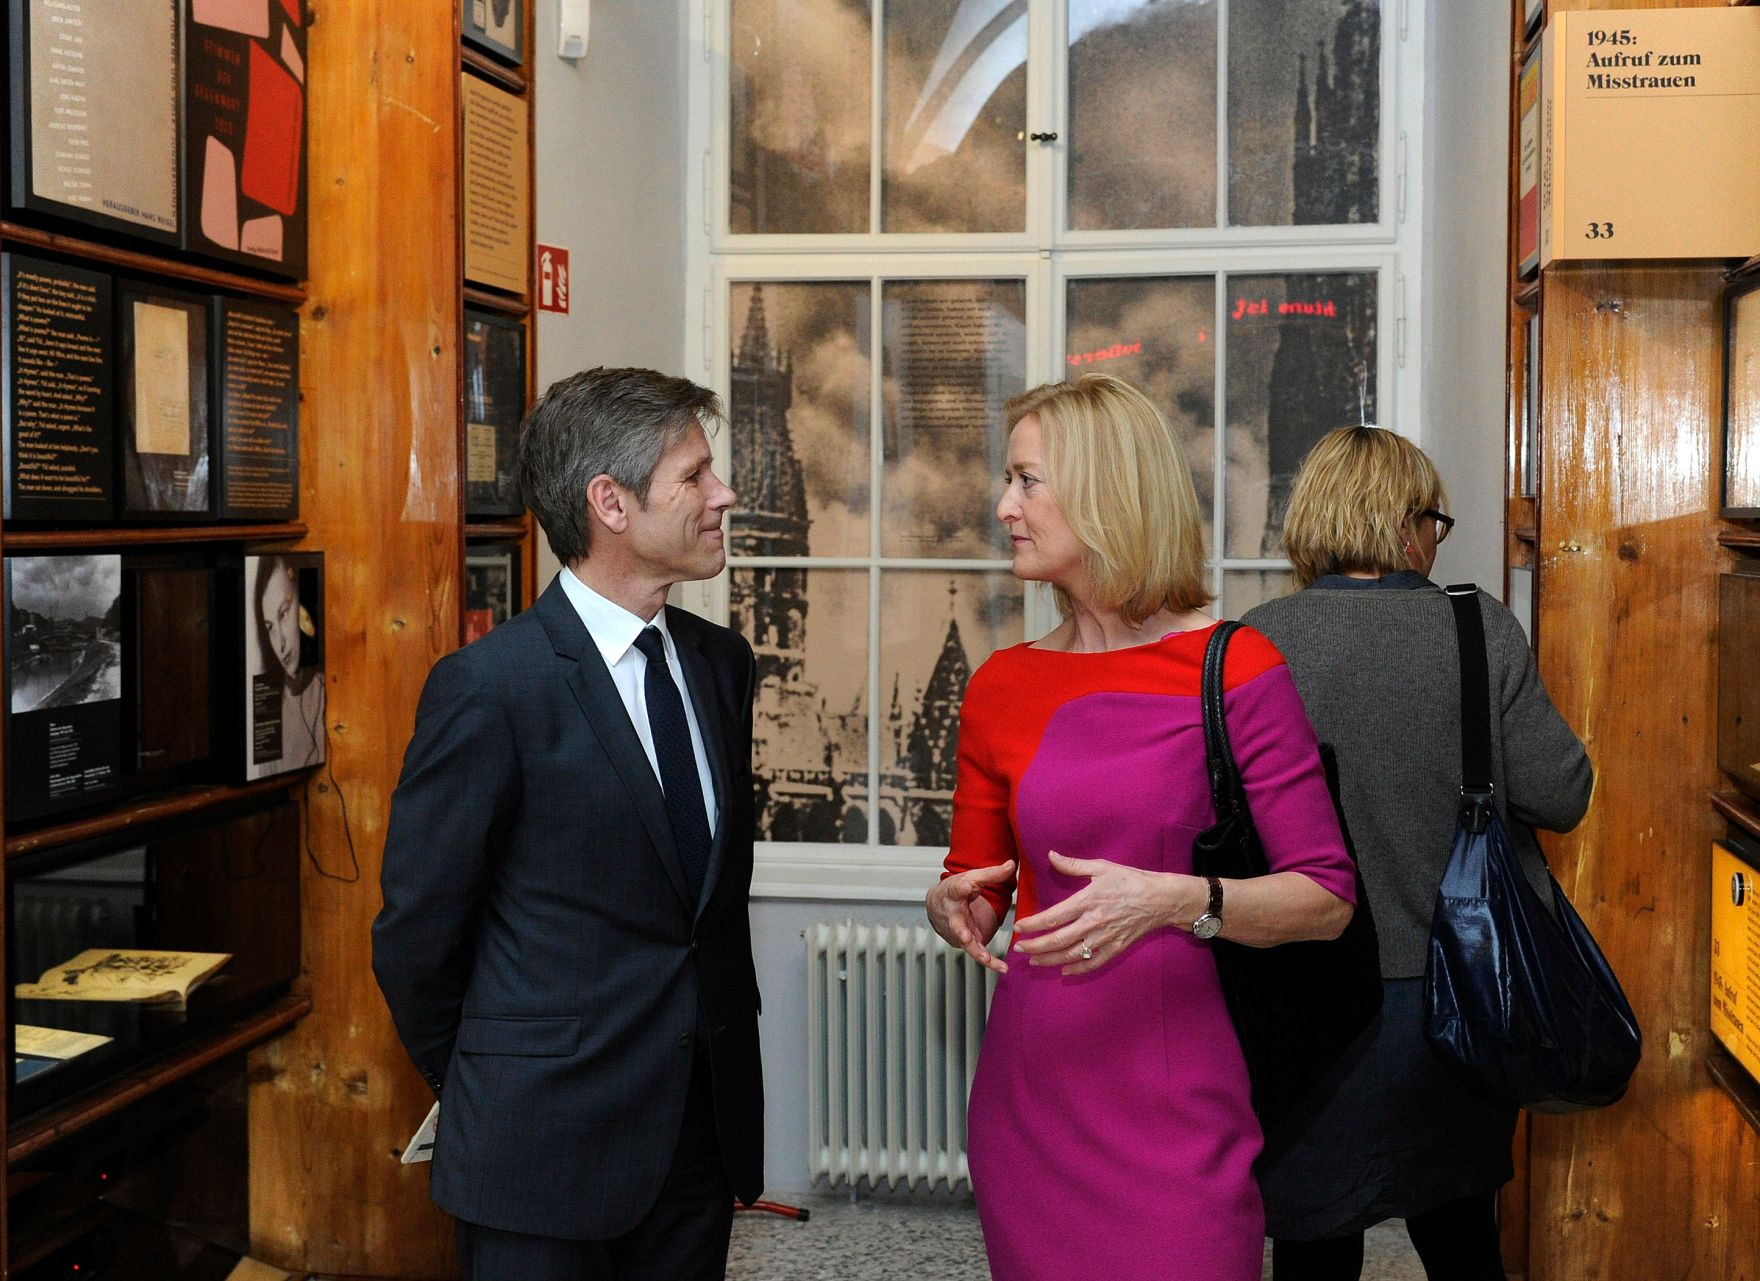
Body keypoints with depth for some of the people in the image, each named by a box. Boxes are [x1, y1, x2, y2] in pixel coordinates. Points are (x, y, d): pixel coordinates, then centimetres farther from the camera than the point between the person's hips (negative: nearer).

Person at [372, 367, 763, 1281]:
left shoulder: (722, 662, 5)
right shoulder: (490, 687, -15)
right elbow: (415, 933, -8)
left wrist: (726, 1039, 11)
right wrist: (490, 1094, 3)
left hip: (704, 1128, 6)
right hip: (546, 1140, -5)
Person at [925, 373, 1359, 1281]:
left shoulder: (1233, 670, -7)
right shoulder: (1001, 686, 5)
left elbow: (1327, 899, -8)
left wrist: (1177, 899, -23)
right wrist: (953, 907, -8)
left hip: (1175, 1097, -4)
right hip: (1031, 1093, 4)